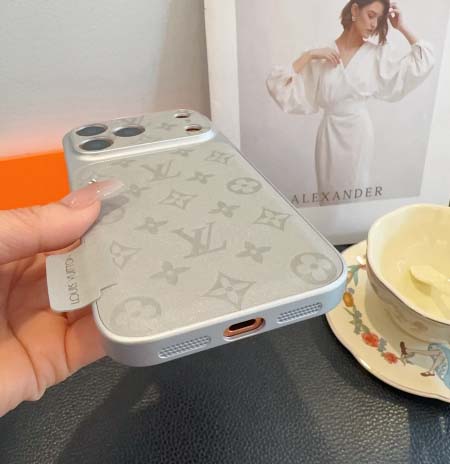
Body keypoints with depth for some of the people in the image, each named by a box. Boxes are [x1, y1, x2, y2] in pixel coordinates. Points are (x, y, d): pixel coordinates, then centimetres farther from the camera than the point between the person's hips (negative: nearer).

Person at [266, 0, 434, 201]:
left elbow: (424, 62, 4)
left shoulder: (378, 54, 1)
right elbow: (279, 85, -10)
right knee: (329, 193, 10)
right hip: (330, 132, 0)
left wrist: (402, 28, -1)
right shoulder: (321, 55, -3)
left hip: (359, 132, 1)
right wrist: (308, 55, -17)